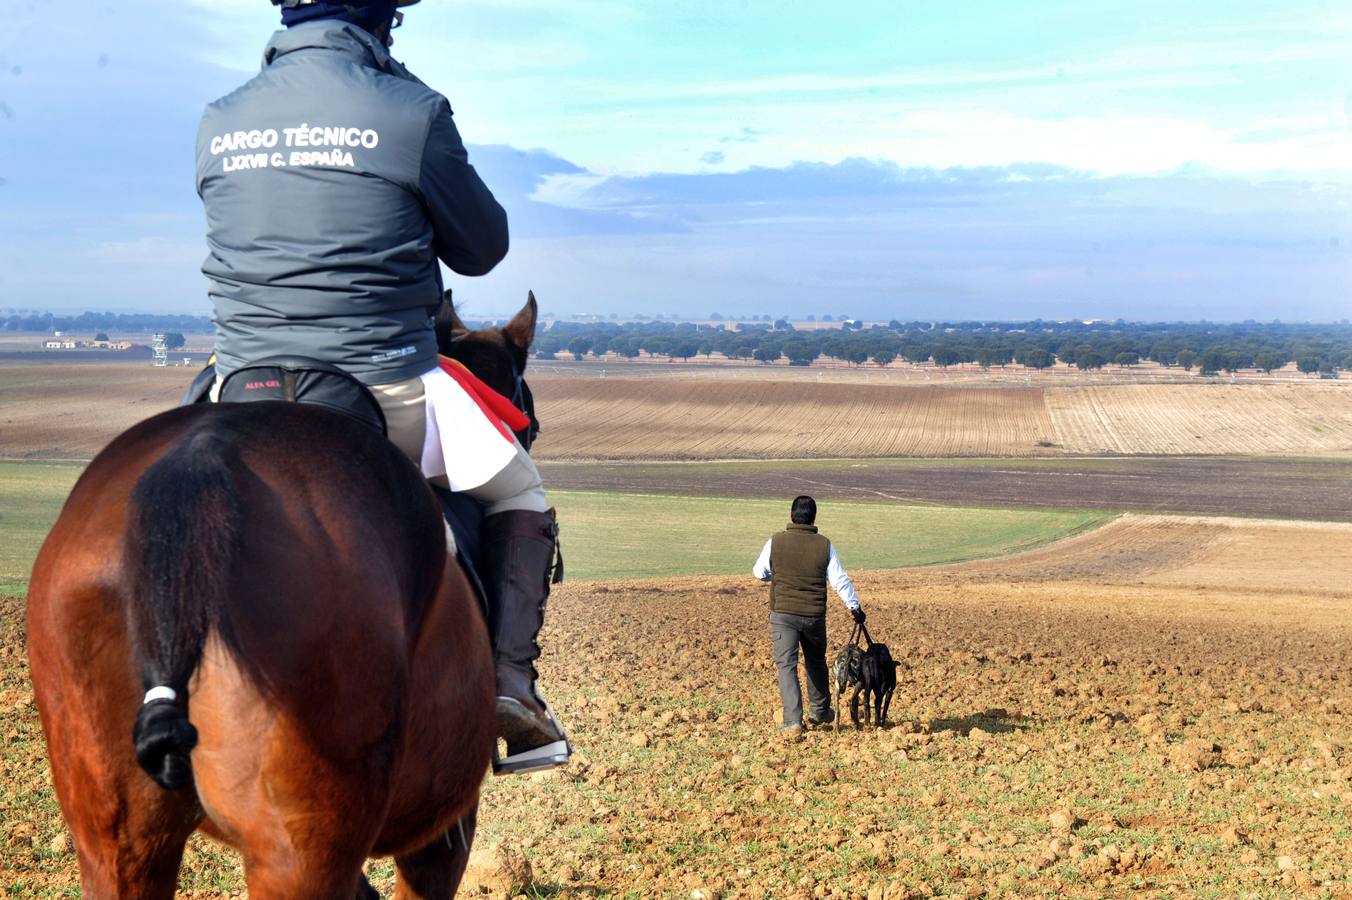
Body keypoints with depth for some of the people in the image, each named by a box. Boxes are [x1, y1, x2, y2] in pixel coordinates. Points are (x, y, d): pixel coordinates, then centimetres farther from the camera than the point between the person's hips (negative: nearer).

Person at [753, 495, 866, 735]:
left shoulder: (776, 542, -7)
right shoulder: (824, 545, -4)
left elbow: (759, 573, 5)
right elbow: (840, 580, -3)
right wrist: (855, 607, 8)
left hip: (783, 614, -2)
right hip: (815, 615, 2)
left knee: (786, 665, -3)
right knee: (816, 662, 22)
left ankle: (792, 721, -14)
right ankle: (820, 712, 35)